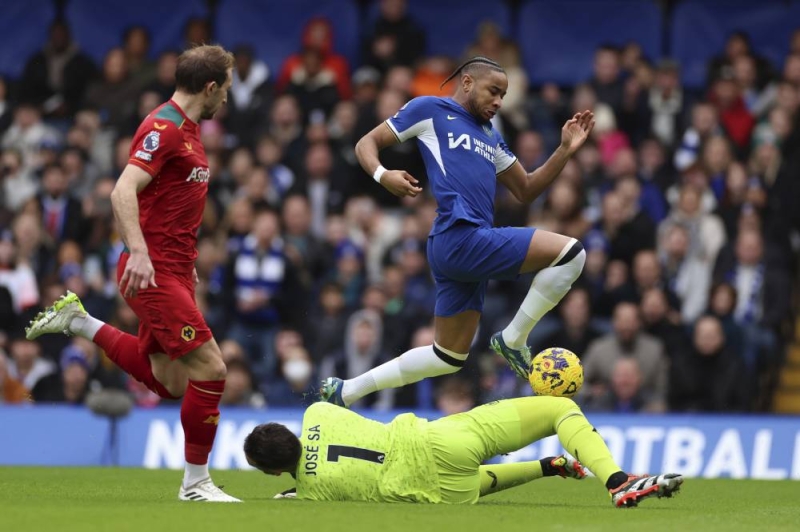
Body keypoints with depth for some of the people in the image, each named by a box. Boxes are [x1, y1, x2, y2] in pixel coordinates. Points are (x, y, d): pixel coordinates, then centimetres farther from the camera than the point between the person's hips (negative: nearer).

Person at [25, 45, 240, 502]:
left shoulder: (187, 130, 17)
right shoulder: (164, 128, -14)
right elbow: (124, 191, -24)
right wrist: (138, 251, -35)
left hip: (175, 271, 10)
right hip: (153, 271, -10)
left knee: (168, 382, 12)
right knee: (210, 368, -12)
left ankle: (78, 322, 24)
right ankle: (196, 482, -3)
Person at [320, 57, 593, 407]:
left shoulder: (491, 137, 27)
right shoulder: (430, 110, 6)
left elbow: (525, 190, 29)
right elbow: (366, 144, 7)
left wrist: (566, 150, 16)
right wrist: (382, 175, -15)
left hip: (470, 246, 9)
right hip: (460, 237, -9)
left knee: (449, 357, 13)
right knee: (570, 254, -15)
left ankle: (343, 392, 19)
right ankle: (513, 340, -4)